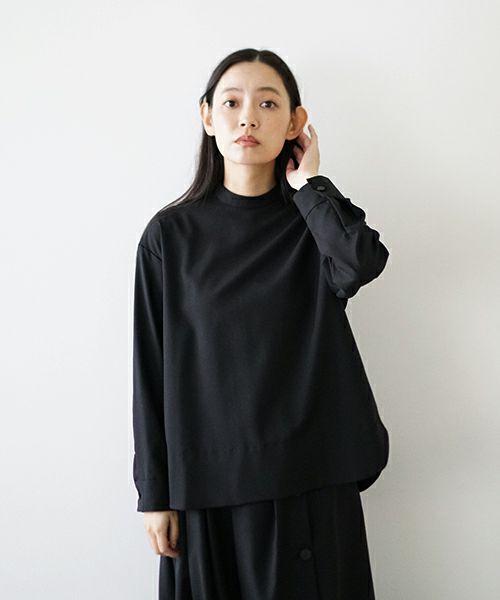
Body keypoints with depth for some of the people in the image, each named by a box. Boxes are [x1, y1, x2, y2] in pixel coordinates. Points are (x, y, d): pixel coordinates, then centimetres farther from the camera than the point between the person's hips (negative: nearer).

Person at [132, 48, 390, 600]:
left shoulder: (316, 222, 2)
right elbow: (152, 369, 0)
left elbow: (363, 262, -22)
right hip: (205, 474, 0)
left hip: (310, 475, 1)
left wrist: (309, 183, -9)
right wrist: (154, 491, -1)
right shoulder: (171, 233, 0)